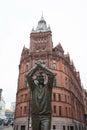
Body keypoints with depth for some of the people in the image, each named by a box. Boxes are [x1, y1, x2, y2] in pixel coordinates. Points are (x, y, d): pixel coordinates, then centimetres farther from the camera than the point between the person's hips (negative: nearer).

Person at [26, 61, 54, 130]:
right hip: (35, 115, 2)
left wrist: (42, 65, 0)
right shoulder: (34, 87, 11)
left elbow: (51, 75, -7)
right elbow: (28, 76, -4)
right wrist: (36, 66, 2)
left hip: (46, 115, -1)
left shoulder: (48, 87, 9)